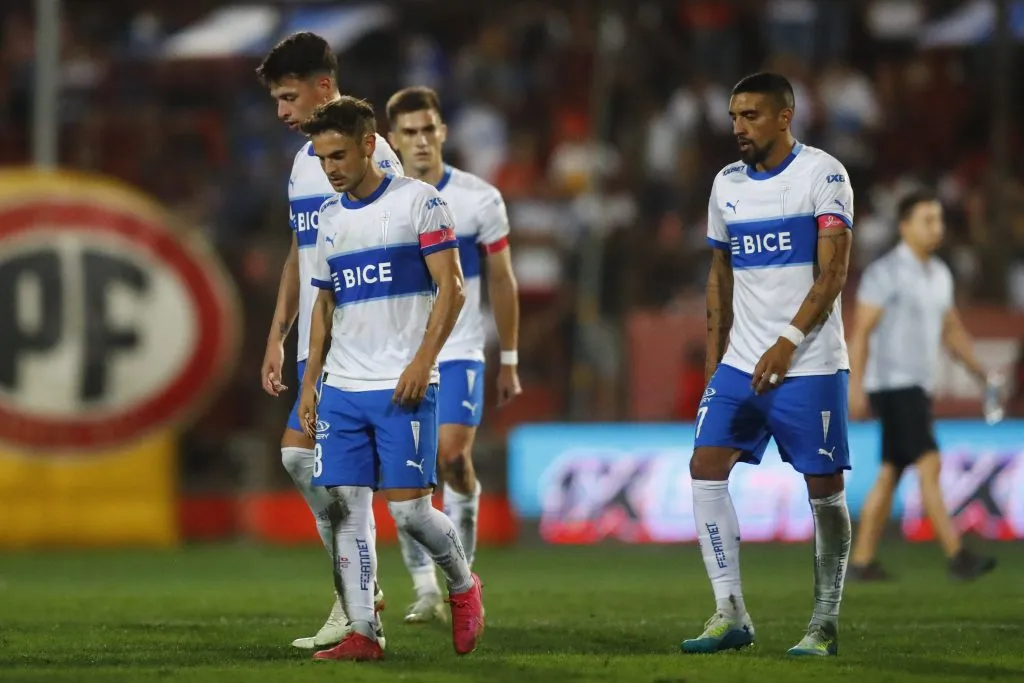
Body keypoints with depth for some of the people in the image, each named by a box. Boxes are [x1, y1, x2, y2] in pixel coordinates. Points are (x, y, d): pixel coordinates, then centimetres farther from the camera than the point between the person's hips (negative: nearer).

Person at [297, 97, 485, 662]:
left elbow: (451, 288, -7)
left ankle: (463, 586, 19)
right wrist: (309, 382, 13)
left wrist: (422, 362, -17)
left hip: (402, 387, -6)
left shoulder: (417, 201, -4)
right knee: (344, 508, -2)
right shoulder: (330, 216, 13)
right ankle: (361, 634, 0)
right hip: (341, 388, 6)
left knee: (408, 508, -8)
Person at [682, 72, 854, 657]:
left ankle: (825, 624, 8)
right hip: (742, 362, 6)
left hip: (810, 365, -5)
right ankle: (731, 614, -6)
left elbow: (832, 274, -13)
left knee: (825, 487, -2)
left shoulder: (823, 175, -7)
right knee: (707, 466, -9)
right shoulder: (728, 185, 11)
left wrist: (788, 342, -22)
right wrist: (714, 360, 15)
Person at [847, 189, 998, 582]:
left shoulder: (939, 275, 13)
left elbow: (952, 332, 19)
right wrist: (855, 388, -20)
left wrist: (981, 374, 7)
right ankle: (956, 557, -21)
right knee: (930, 466, -16)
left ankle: (862, 561, 14)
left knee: (890, 476, 9)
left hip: (917, 388, 9)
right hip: (892, 386, -9)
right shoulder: (885, 273, -13)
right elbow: (860, 333, -14)